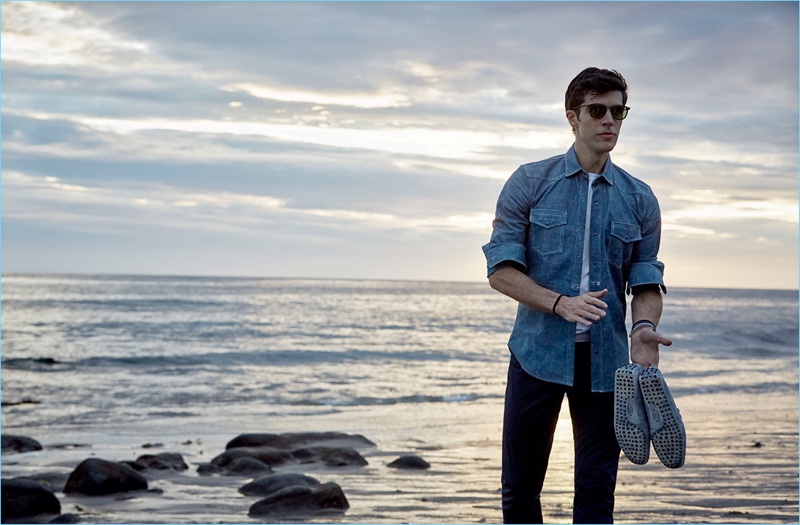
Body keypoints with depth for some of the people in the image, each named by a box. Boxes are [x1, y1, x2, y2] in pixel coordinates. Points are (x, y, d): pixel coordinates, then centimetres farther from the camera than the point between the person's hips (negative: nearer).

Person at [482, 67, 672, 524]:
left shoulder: (640, 199, 8)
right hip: (537, 353, -1)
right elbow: (501, 270, -4)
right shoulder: (530, 183, 1)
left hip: (605, 360, 1)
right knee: (521, 487, 7)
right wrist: (560, 303, -19)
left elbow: (646, 282, 5)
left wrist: (644, 327, -18)